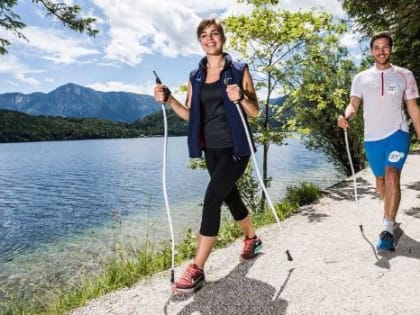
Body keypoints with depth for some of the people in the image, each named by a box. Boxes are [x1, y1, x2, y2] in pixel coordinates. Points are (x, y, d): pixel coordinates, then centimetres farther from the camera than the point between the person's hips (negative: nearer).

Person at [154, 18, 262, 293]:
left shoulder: (239, 70, -2)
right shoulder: (196, 77, 11)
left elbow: (255, 112, -4)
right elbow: (191, 115, 8)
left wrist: (241, 98, -24)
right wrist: (168, 100, -7)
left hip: (235, 147, -6)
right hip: (212, 149, 6)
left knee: (212, 199, -16)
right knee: (230, 196, 17)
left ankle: (197, 270, -8)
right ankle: (253, 239, 43)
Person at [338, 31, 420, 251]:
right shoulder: (361, 78, 6)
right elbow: (354, 104, -3)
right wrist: (345, 117, -26)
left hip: (397, 134, -2)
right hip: (372, 137, 2)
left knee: (392, 177, -21)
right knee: (380, 182, 15)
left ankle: (387, 230, -18)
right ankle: (390, 213, 43)